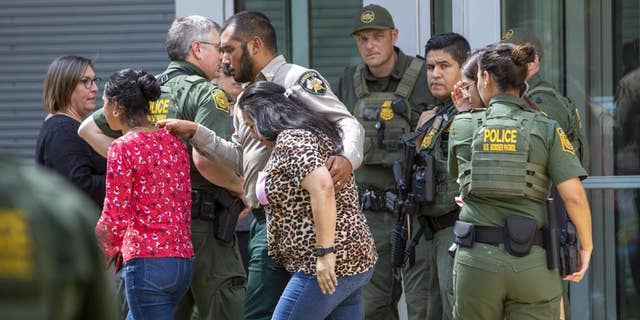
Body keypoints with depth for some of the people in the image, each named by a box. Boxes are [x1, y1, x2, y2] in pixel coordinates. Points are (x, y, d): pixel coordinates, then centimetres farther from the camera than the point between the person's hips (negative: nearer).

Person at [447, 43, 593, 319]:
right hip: (533, 263, -1)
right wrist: (586, 247, 5)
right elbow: (574, 196, -10)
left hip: (475, 259, 1)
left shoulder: (462, 128, 3)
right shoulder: (547, 130, -1)